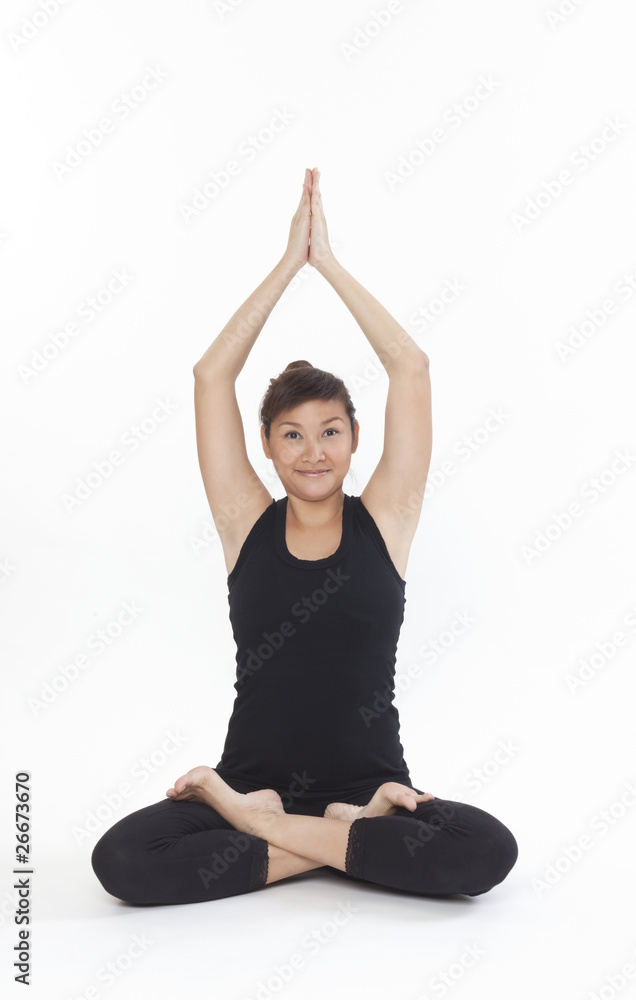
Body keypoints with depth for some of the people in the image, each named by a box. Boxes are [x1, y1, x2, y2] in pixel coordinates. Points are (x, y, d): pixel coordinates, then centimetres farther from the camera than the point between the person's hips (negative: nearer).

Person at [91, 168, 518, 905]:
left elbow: (411, 368, -5)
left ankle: (255, 822, -11)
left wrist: (329, 262, -2)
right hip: (252, 779, 0)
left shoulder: (383, 522, 1)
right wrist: (289, 262, -3)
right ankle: (348, 841, -11)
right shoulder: (247, 524, 1)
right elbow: (211, 376, -3)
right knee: (120, 860, -25)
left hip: (369, 783, 0)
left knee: (488, 851, -28)